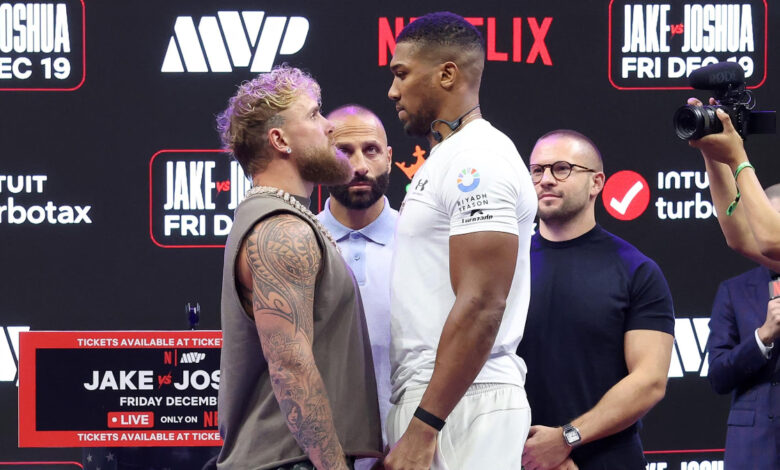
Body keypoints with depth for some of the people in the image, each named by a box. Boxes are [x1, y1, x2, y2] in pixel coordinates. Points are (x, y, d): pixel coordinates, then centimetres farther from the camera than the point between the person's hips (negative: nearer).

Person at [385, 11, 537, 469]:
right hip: (431, 397, 10)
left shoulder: (477, 160, -12)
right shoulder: (445, 159, 20)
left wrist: (424, 426, -24)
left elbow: (481, 307, -21)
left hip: (460, 406, -10)